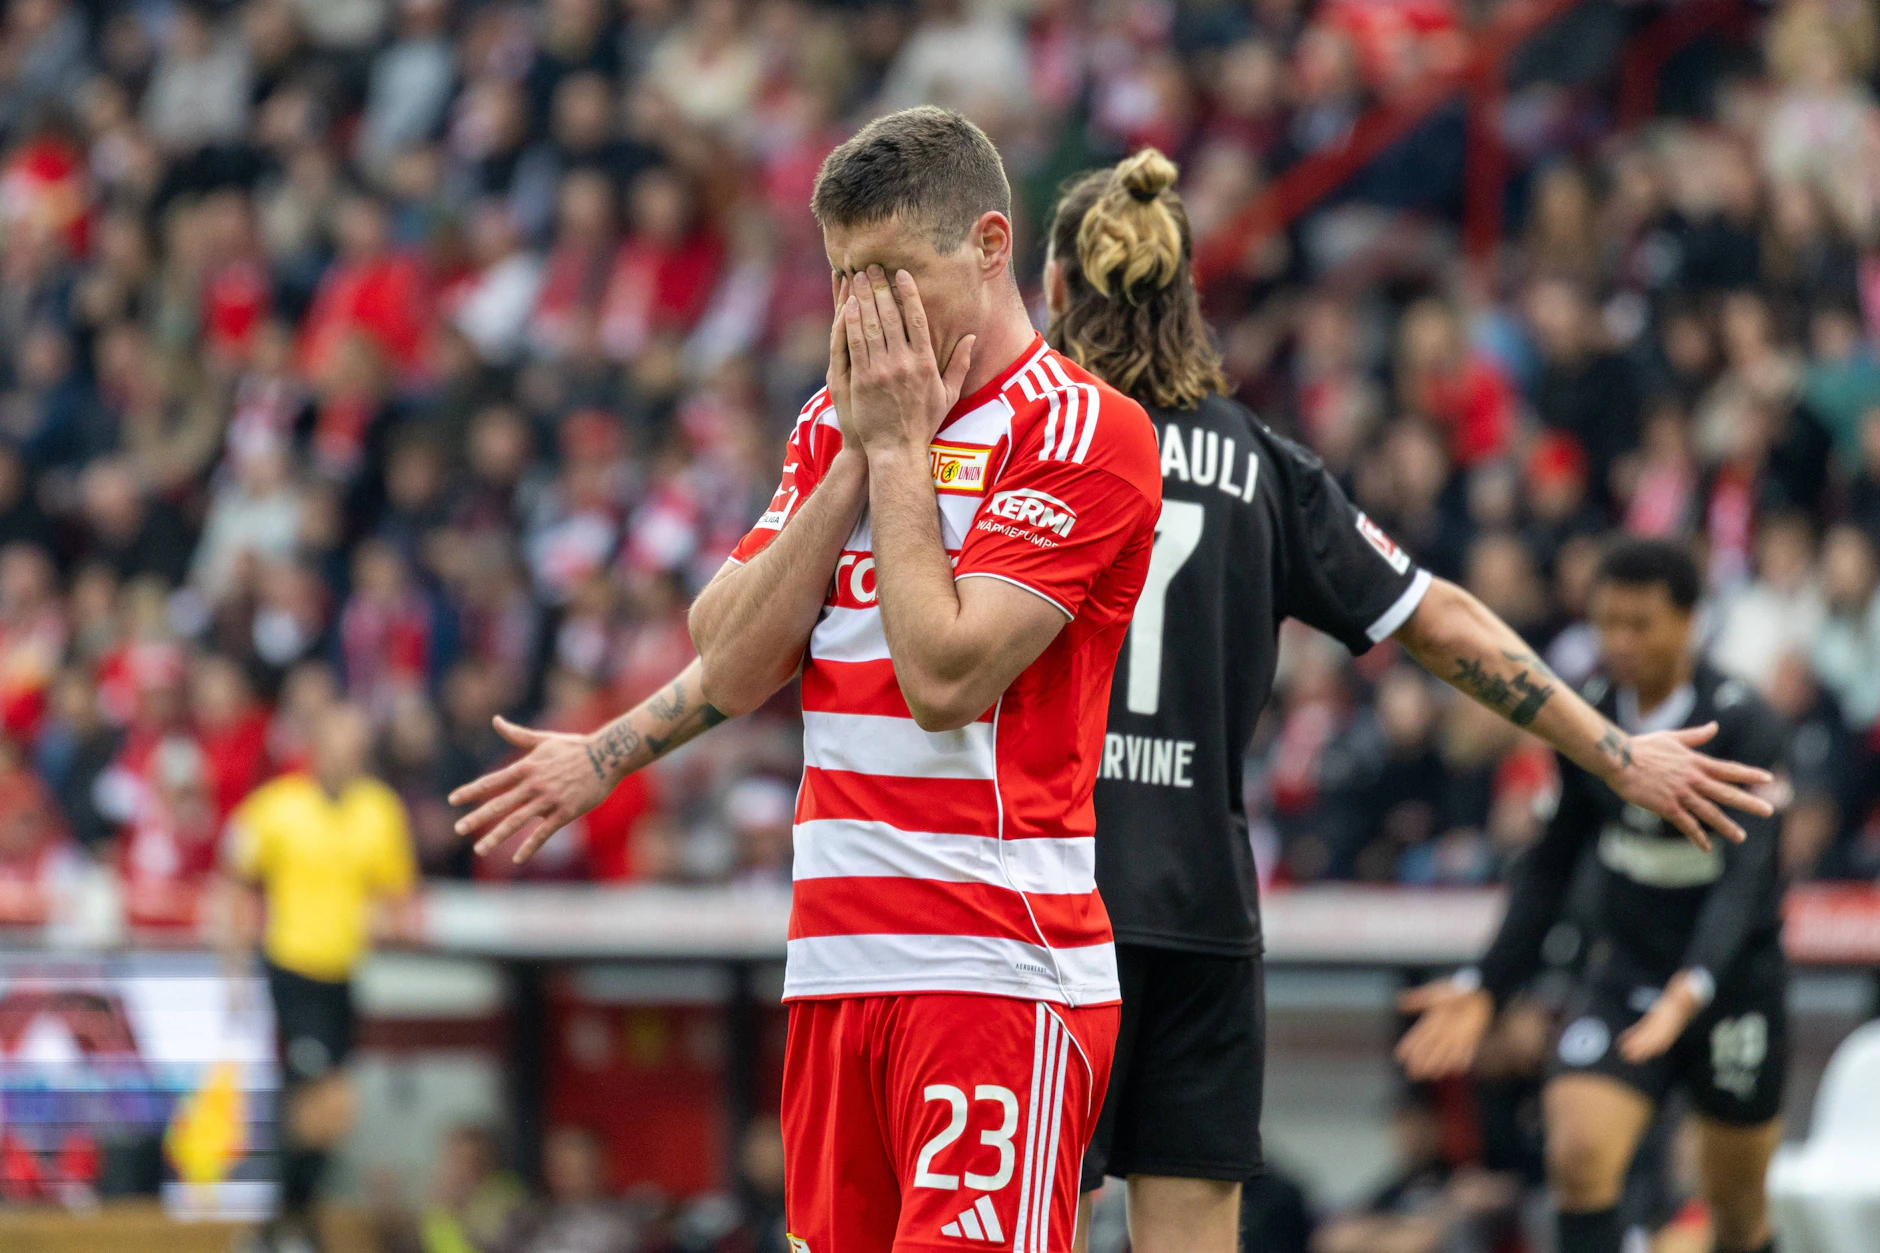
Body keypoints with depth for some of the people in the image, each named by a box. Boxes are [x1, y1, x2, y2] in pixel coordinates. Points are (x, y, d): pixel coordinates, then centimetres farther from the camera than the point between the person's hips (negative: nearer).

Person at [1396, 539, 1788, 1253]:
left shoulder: (1744, 725, -18)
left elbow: (1745, 873, -31)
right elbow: (1550, 868, 7)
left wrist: (1695, 987, -47)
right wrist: (1487, 990, 0)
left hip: (1732, 981, -3)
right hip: (1625, 972, 3)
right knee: (1579, 1154, -22)